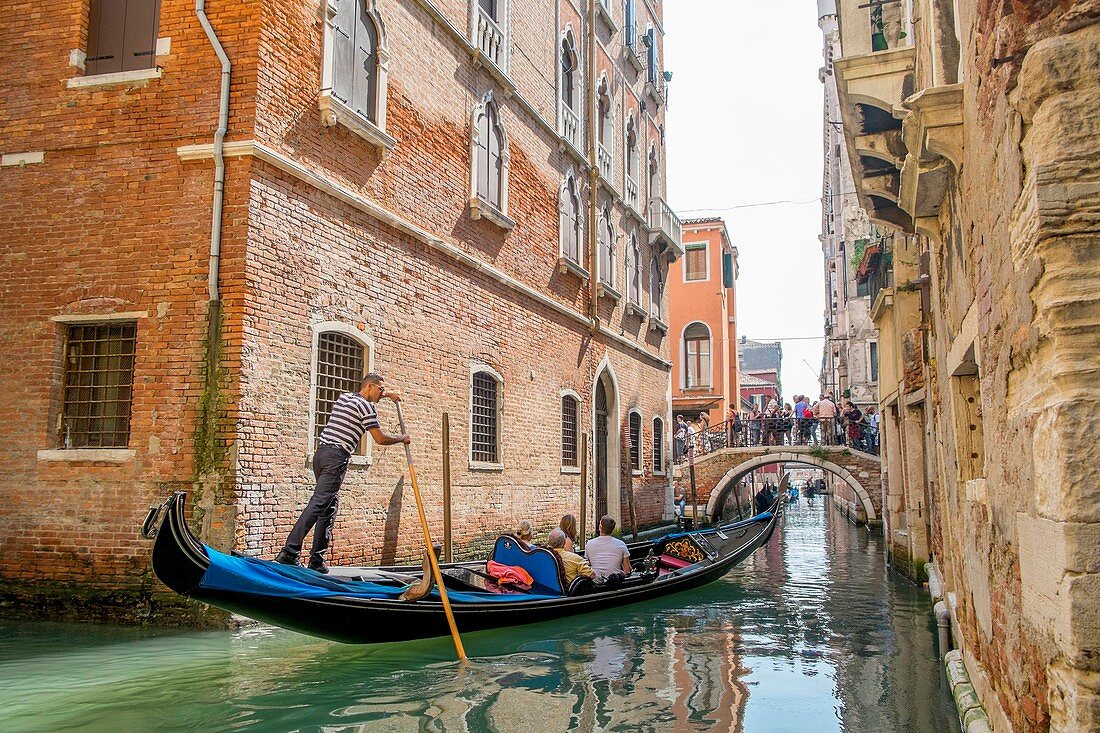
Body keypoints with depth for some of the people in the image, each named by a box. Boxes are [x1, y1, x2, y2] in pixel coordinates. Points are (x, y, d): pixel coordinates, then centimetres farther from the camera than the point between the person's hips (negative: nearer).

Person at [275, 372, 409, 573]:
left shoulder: (344, 397, 21)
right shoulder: (364, 406, -5)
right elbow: (380, 439, -3)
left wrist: (387, 394, 52)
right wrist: (402, 438, 13)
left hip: (321, 452, 9)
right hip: (337, 457, -9)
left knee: (330, 506, 10)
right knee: (318, 503, -14)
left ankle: (317, 560, 7)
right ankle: (289, 552, -22)